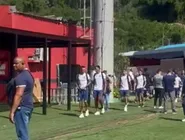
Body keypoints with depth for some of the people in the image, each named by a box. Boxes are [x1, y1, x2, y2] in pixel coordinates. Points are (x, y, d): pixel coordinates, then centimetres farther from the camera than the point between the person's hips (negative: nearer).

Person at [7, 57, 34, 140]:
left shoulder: (20, 77, -16)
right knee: (24, 132, 16)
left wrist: (12, 111, -24)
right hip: (27, 105, 11)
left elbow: (19, 95, -23)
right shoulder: (27, 74, 16)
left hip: (21, 107, -11)